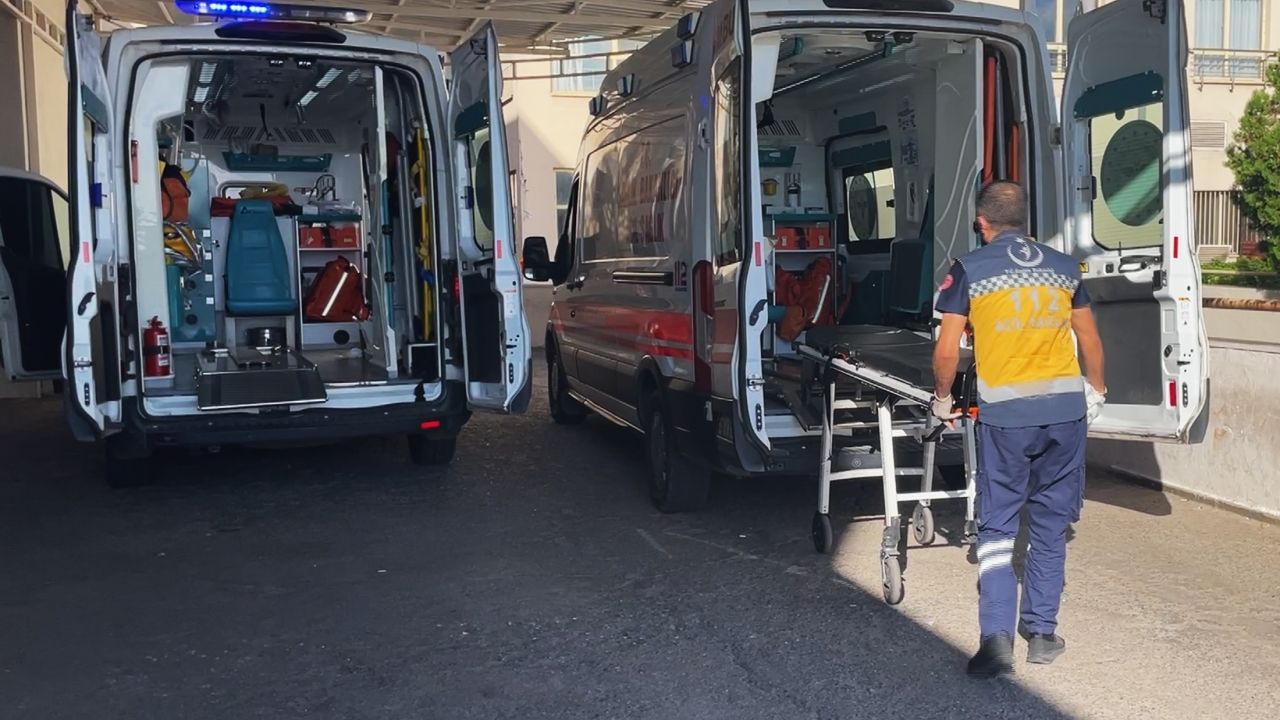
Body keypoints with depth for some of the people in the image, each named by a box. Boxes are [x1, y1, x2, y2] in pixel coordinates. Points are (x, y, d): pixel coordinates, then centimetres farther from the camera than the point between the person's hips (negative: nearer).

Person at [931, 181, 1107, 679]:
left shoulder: (969, 269, -1)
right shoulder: (1062, 266, 10)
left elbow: (947, 351, -5)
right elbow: (1090, 341, 16)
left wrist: (942, 400, 11)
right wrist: (1096, 393, 31)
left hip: (1005, 413, -3)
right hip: (1066, 408, 4)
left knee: (997, 529, 5)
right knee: (1050, 526, 14)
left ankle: (997, 638, -4)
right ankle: (1041, 632, 22)